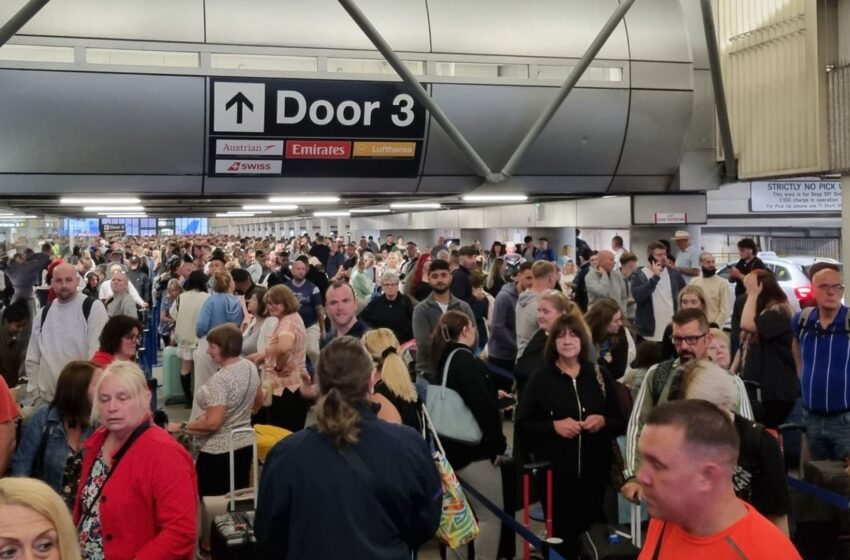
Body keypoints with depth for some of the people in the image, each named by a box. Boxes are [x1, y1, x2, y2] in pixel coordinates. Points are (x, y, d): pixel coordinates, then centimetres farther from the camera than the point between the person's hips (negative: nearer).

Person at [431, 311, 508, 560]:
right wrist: (498, 444, -15)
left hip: (452, 448, 9)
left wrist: (495, 396, 24)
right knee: (490, 516, 0)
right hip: (475, 449, -9)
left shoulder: (444, 360, 11)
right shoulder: (463, 358, -16)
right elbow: (481, 405, -23)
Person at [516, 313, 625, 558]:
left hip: (595, 469, 2)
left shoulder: (600, 375, 7)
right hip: (555, 470, -2)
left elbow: (621, 422, 11)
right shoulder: (540, 377, 1)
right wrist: (554, 425, -15)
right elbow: (522, 425, 0)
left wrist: (603, 421, -9)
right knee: (562, 531, 1)